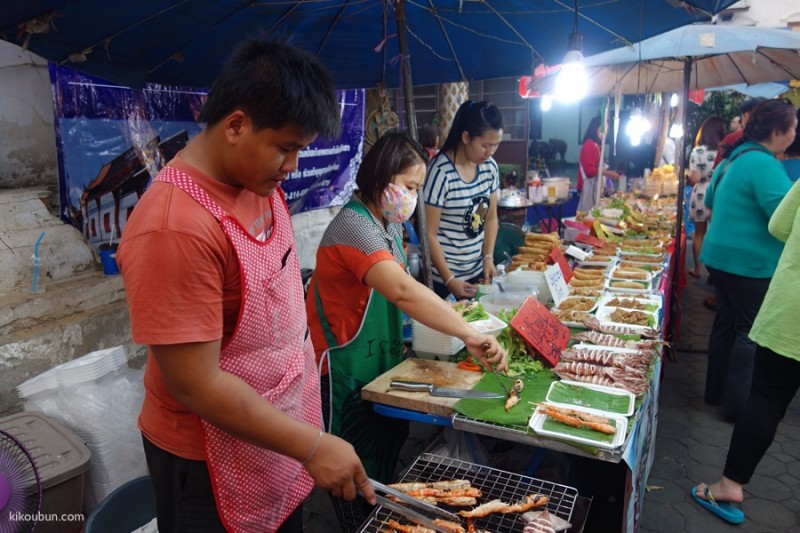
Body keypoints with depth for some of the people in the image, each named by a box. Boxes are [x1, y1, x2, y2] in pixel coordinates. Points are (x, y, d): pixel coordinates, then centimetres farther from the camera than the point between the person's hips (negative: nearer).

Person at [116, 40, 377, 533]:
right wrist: (312, 445, -21)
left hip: (286, 427, 7)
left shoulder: (260, 182, -3)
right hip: (216, 465, -7)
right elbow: (195, 385, -26)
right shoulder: (175, 228, -30)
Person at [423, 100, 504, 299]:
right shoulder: (440, 172, -20)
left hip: (478, 272, 6)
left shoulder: (490, 166, 0)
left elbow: (491, 217, 10)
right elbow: (429, 234, -16)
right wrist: (449, 280, -17)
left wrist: (488, 257, -3)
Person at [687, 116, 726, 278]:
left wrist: (688, 174, 9)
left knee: (699, 233, 12)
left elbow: (695, 178, -11)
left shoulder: (697, 152, -9)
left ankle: (698, 268, 19)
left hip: (701, 196, -1)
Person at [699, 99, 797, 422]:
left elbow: (711, 201, 24)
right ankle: (737, 404, 12)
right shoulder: (764, 164, -18)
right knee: (750, 333, 2)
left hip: (721, 256, 9)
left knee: (726, 323, 18)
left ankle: (716, 392, 29)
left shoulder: (735, 157, 11)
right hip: (750, 262, -9)